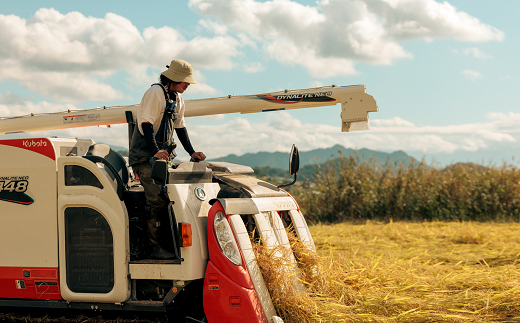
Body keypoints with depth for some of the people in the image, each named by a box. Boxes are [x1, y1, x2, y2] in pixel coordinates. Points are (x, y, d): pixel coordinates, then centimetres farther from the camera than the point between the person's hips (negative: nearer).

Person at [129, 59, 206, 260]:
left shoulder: (178, 98, 15)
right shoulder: (155, 93, -13)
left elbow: (180, 127, 20)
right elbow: (146, 124, -20)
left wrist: (191, 152, 11)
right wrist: (155, 151, -27)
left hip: (164, 155, 9)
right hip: (145, 156, -9)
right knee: (157, 199, -14)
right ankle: (155, 248, -10)